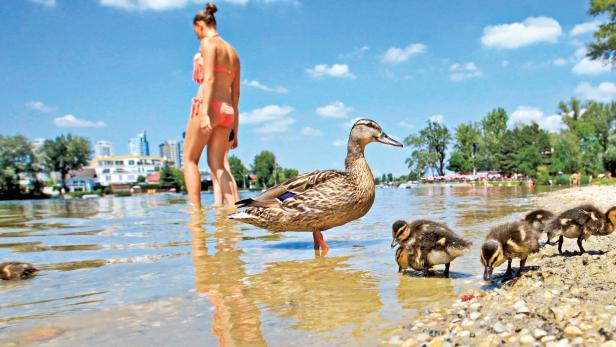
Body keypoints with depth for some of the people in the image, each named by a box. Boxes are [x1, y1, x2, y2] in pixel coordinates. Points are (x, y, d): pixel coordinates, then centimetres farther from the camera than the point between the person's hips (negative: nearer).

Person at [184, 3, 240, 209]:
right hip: (227, 111, 7)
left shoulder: (208, 43, -1)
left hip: (209, 106, -7)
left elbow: (209, 78, -15)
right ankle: (232, 207, -11)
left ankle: (196, 209, -8)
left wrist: (205, 112, -23)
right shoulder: (233, 52, 22)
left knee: (189, 159, 1)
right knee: (217, 164, 3)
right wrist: (234, 129, 21)